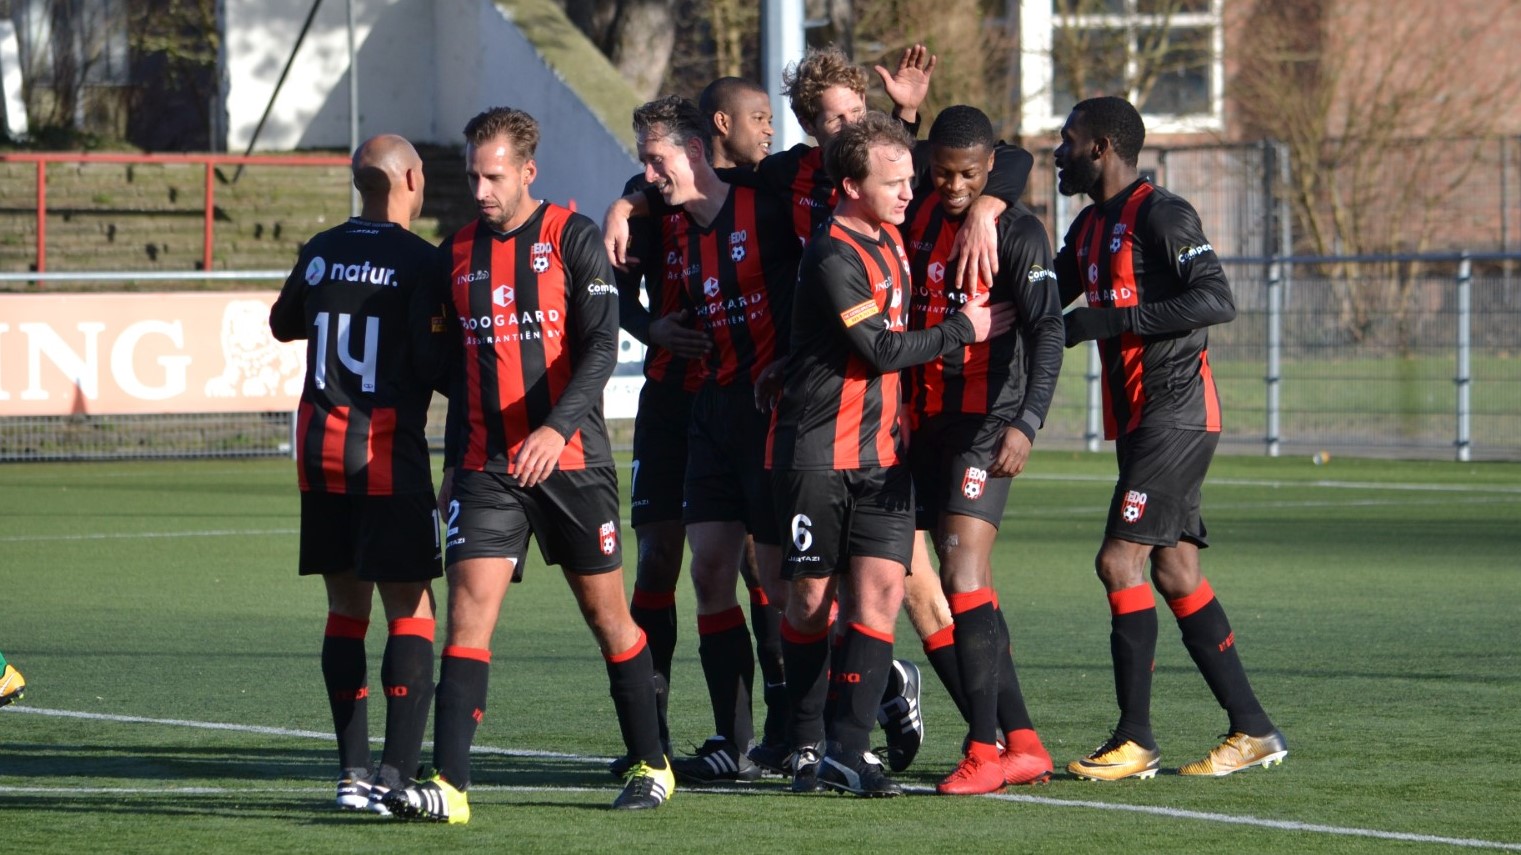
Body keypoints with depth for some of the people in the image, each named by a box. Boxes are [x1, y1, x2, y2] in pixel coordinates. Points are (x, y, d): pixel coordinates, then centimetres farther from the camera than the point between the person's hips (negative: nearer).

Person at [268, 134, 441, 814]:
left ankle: (353, 770, 9)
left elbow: (282, 324, 25)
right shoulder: (421, 261, -8)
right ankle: (395, 776, -14)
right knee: (409, 610, -3)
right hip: (390, 452, -5)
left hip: (321, 451, 5)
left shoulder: (321, 252, 7)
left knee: (346, 606, 11)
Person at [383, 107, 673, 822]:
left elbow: (601, 346, -11)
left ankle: (650, 765, 23)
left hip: (571, 461, -3)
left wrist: (558, 426, -23)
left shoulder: (571, 238, -4)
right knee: (468, 608, -11)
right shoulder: (457, 253, 10)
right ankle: (449, 786, -17)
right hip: (485, 467, 3)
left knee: (605, 611, 7)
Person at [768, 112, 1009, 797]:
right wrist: (963, 329, -6)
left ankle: (845, 749, -9)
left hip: (882, 448, 7)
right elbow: (882, 349, -16)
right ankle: (807, 742, 15)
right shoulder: (833, 258, -16)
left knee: (880, 587, -7)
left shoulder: (891, 239, 10)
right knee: (811, 598, 2)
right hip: (816, 451, -6)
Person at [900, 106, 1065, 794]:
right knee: (967, 585, 6)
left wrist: (1026, 424, -28)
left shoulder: (1017, 232, -8)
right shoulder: (916, 220, 12)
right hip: (927, 421, 7)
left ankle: (986, 749, -15)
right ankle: (1021, 744, 10)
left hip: (986, 423, -7)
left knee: (963, 571, -16)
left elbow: (1047, 333, -17)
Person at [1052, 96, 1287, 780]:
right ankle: (1253, 730, 10)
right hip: (1138, 417, 9)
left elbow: (1217, 301, -21)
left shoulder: (1161, 215, -11)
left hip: (1175, 413, -9)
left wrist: (1110, 320, -22)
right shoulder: (1090, 228, 18)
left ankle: (1135, 740, -11)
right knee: (1175, 572, 7)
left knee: (1121, 559, -13)